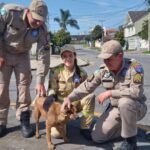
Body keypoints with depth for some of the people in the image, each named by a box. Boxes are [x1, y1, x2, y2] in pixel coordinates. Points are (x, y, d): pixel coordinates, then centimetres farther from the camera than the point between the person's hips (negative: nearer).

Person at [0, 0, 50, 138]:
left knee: (24, 86, -5)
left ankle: (24, 121, 9)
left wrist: (40, 81, -23)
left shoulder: (42, 29, -22)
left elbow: (43, 56, -19)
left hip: (22, 55, 2)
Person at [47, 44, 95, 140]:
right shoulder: (55, 71, -9)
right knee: (56, 133, -24)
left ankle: (85, 128, -13)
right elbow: (52, 89, -7)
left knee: (91, 96, -30)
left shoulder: (81, 73, -4)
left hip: (76, 103, 2)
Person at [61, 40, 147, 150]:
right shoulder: (103, 70, -9)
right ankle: (128, 127, 20)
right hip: (115, 108, 5)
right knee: (97, 137, -1)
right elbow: (86, 86, -9)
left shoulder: (134, 66, -24)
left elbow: (136, 92, -34)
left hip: (136, 107, -5)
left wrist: (110, 93, -30)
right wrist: (70, 98, -25)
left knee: (124, 102, -40)